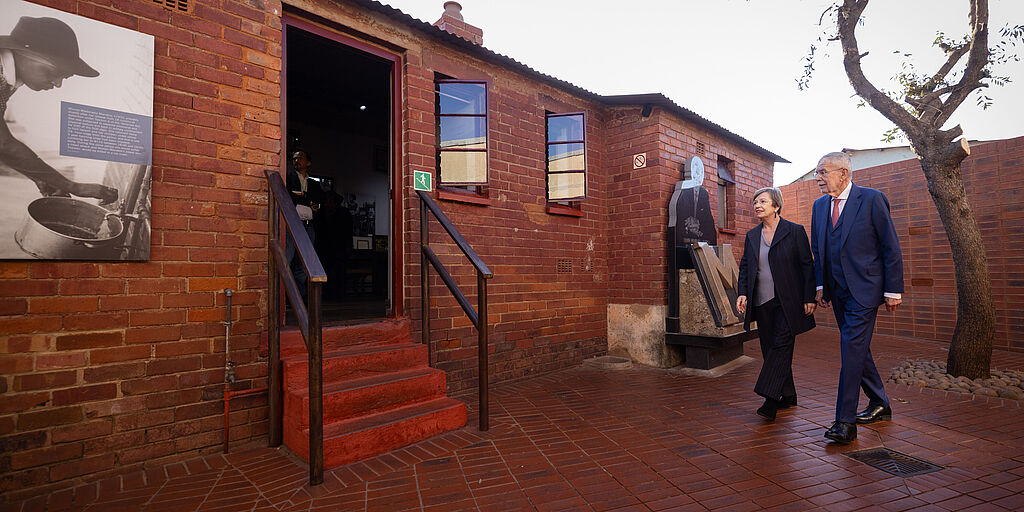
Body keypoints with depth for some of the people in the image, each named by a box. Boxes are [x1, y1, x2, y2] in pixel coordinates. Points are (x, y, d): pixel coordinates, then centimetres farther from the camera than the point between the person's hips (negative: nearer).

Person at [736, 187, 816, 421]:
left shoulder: (795, 231, -2)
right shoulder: (751, 236, 12)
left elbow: (807, 266, -2)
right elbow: (745, 267, 13)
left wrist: (809, 298, -7)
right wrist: (742, 293, -1)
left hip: (787, 302, -5)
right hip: (762, 302, 5)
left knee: (781, 346, -9)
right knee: (770, 349, 8)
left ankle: (771, 399, -10)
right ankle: (788, 395, 22)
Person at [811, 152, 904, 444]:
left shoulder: (872, 199, -7)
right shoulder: (819, 206, 10)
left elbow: (891, 247, -6)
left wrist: (893, 290, -8)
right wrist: (820, 285, 9)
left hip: (864, 289, -6)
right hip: (838, 292, 7)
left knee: (852, 348, -11)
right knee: (857, 348, 15)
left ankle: (845, 421, -6)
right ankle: (879, 405, 32)